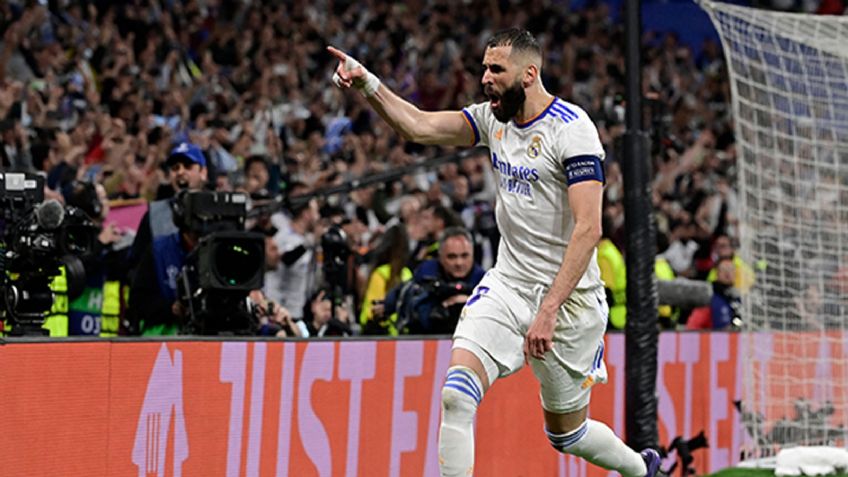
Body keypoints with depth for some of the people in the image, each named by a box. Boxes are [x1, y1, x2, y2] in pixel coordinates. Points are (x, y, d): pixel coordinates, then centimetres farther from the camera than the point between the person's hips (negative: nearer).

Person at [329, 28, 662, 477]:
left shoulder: (572, 129, -17)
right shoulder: (494, 117, 5)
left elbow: (588, 229, -23)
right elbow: (418, 126, -2)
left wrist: (549, 309, -28)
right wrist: (367, 83, -19)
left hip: (568, 296, -6)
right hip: (507, 284, 6)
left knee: (566, 433, 10)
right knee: (456, 394, -17)